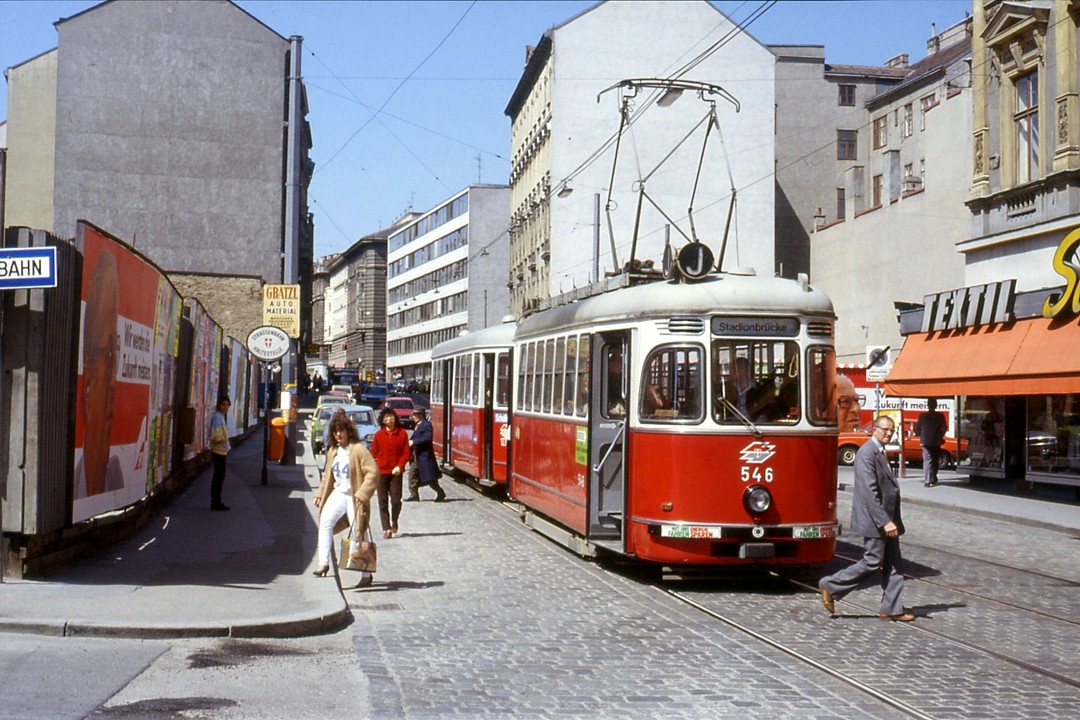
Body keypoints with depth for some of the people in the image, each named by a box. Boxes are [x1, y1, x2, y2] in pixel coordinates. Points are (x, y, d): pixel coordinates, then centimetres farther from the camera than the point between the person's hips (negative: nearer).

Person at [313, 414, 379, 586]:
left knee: (358, 535, 0)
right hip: (337, 494, 6)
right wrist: (320, 494, 14)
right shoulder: (332, 451, 12)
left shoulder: (358, 449, -11)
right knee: (325, 522, -18)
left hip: (354, 497, -6)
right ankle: (323, 562, -20)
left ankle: (366, 574, 11)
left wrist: (362, 494, -21)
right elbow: (327, 475, 22)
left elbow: (373, 473, -16)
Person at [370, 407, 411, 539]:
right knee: (383, 501, 2)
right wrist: (375, 467, -4)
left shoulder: (402, 433, 1)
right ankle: (386, 528, 7)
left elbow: (406, 452, 0)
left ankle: (394, 521, 21)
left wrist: (400, 466, -12)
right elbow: (374, 453, 8)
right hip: (381, 472, 1)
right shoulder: (379, 434, 2)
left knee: (396, 499, -6)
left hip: (396, 472, -1)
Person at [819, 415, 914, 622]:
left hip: (887, 519, 10)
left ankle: (892, 608, 13)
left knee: (894, 564, 8)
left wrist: (892, 520, 21)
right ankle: (830, 586, 7)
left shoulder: (880, 452, 15)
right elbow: (869, 492, -23)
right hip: (874, 521, -10)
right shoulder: (867, 453, -17)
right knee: (872, 562, -5)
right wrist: (885, 521, -24)